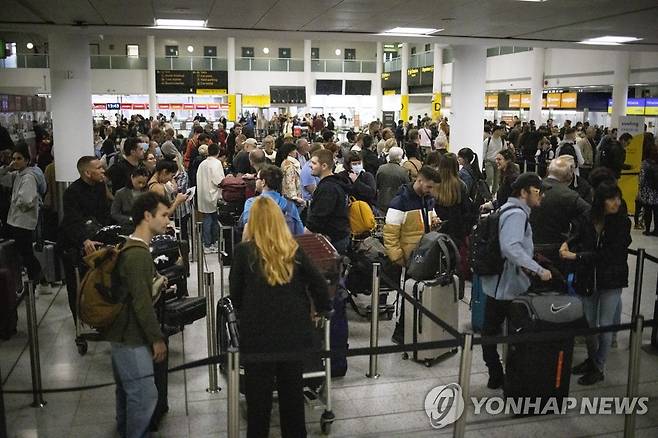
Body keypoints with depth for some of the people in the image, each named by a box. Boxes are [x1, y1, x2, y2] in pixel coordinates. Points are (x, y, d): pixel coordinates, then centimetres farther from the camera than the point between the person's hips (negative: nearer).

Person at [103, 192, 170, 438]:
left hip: (122, 333, 10)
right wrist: (157, 339, -17)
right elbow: (142, 303, -23)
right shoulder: (138, 254, -22)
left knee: (127, 390, 22)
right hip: (131, 337, -10)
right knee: (145, 394, -4)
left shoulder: (131, 248, 10)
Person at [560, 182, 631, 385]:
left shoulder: (622, 222, -13)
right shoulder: (589, 219, -5)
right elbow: (579, 234, 17)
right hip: (588, 279, 4)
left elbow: (608, 254, -20)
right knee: (588, 323, 15)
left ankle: (599, 368, 19)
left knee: (605, 326, 5)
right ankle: (591, 359, 36)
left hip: (610, 281, -3)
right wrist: (568, 243, -5)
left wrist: (576, 256, -20)